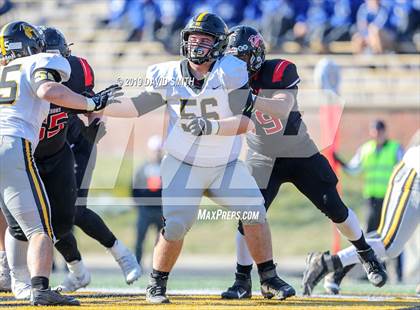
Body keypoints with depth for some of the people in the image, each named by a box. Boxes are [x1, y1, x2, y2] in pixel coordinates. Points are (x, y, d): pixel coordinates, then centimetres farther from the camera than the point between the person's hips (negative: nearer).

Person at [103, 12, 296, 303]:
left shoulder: (230, 72, -14)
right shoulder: (170, 75, -6)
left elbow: (247, 121, -22)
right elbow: (140, 105, 2)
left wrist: (211, 127, -35)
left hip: (228, 165, 0)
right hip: (183, 166, 0)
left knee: (254, 214, -8)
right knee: (174, 225, -11)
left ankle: (269, 280, 7)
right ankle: (157, 284, 8)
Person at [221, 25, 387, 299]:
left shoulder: (280, 71, -21)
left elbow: (283, 108, -37)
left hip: (301, 155, -2)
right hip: (263, 160, 2)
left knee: (335, 208, 5)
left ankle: (368, 258, 27)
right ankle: (243, 282, -3)